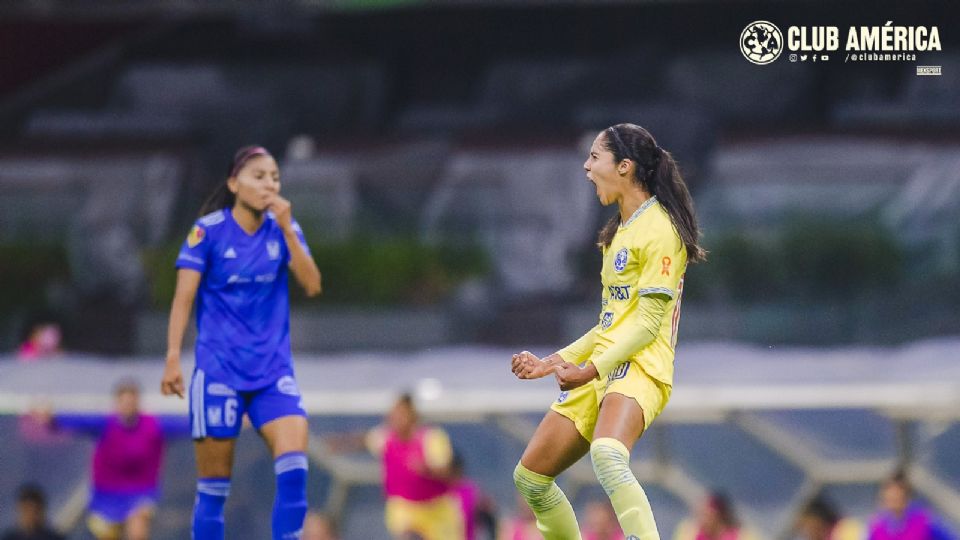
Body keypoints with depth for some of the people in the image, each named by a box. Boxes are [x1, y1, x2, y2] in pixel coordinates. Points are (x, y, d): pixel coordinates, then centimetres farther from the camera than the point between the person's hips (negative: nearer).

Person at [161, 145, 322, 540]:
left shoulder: (283, 229, 7)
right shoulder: (209, 230, -4)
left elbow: (311, 285, -3)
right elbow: (183, 297, -6)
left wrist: (287, 229, -12)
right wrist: (173, 358, -15)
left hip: (273, 370, 3)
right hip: (218, 369, -3)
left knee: (294, 464, -16)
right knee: (214, 482, -2)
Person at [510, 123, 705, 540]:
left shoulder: (659, 228, -8)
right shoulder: (619, 231, 21)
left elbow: (647, 322, -14)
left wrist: (592, 369, -21)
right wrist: (552, 363, 24)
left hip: (638, 369, -10)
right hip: (600, 373, 10)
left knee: (606, 456, -38)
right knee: (530, 476, 7)